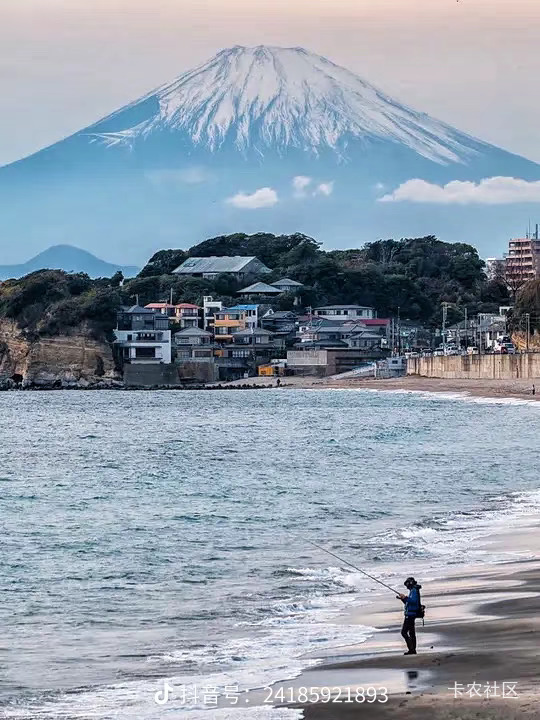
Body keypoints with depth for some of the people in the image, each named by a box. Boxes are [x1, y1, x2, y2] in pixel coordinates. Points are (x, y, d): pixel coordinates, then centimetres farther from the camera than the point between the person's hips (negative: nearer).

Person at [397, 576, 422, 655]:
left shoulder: (414, 591, -13)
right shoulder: (412, 591, 19)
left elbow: (414, 601, -27)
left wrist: (405, 598, -23)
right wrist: (402, 599, 15)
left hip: (410, 614, -11)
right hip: (411, 614, 11)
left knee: (404, 632, -13)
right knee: (412, 633, 13)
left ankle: (411, 648, -16)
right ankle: (413, 649, 16)